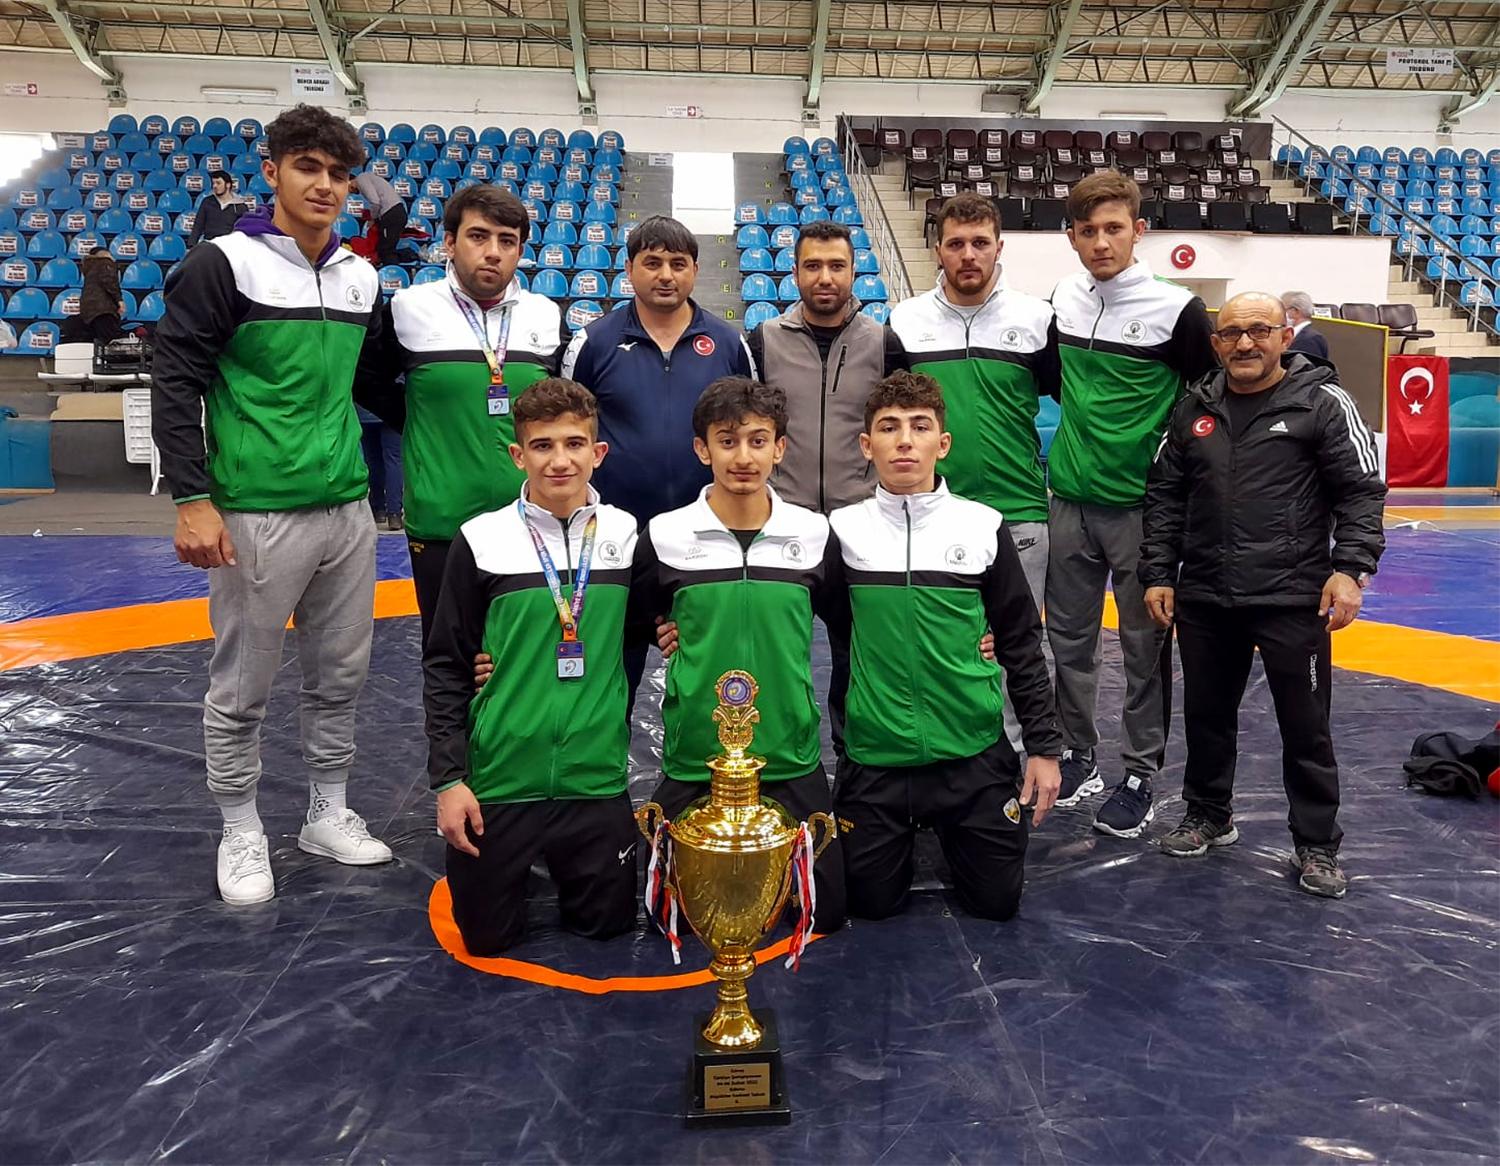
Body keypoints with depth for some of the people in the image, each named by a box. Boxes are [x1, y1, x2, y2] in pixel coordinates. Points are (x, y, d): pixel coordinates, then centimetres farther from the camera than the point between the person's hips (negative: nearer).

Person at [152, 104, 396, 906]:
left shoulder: (362, 278, 10)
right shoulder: (224, 264, -6)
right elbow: (176, 382, -8)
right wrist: (192, 498, -14)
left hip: (348, 510, 6)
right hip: (256, 516, -5)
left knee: (341, 676, 14)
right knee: (241, 688, 6)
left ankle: (328, 814, 31)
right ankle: (241, 832, 24)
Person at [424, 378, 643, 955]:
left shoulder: (627, 535, -2)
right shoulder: (482, 540, -7)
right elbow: (444, 667, -3)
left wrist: (618, 730, 10)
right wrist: (448, 778, -6)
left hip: (596, 778, 2)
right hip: (499, 778, -1)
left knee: (607, 923, 11)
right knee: (487, 936, 9)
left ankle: (558, 862, 39)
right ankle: (516, 866, 39)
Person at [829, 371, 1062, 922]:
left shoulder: (984, 528, -4)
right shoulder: (842, 530, -5)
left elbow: (1021, 644, 3)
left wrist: (1044, 746, 3)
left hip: (974, 754, 0)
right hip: (875, 757, 0)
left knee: (996, 901, 7)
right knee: (871, 902, 6)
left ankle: (947, 830, 35)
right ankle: (907, 831, 35)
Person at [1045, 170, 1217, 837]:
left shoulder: (1175, 309, -10)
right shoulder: (1063, 301, 4)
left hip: (1141, 507, -4)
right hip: (1070, 501, 5)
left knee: (1144, 646, 5)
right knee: (1069, 637, 12)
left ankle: (1140, 775, 17)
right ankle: (1078, 757, 27)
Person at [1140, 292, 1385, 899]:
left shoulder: (1323, 403, -3)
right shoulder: (1194, 409, 8)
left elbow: (1362, 492, -4)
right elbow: (1165, 496, 11)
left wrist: (1350, 568, -15)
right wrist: (1158, 573, 5)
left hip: (1293, 599, -4)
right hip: (1203, 599, 4)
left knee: (1305, 727, 5)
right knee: (1206, 715, 16)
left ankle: (1318, 846, 21)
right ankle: (1209, 816, 36)